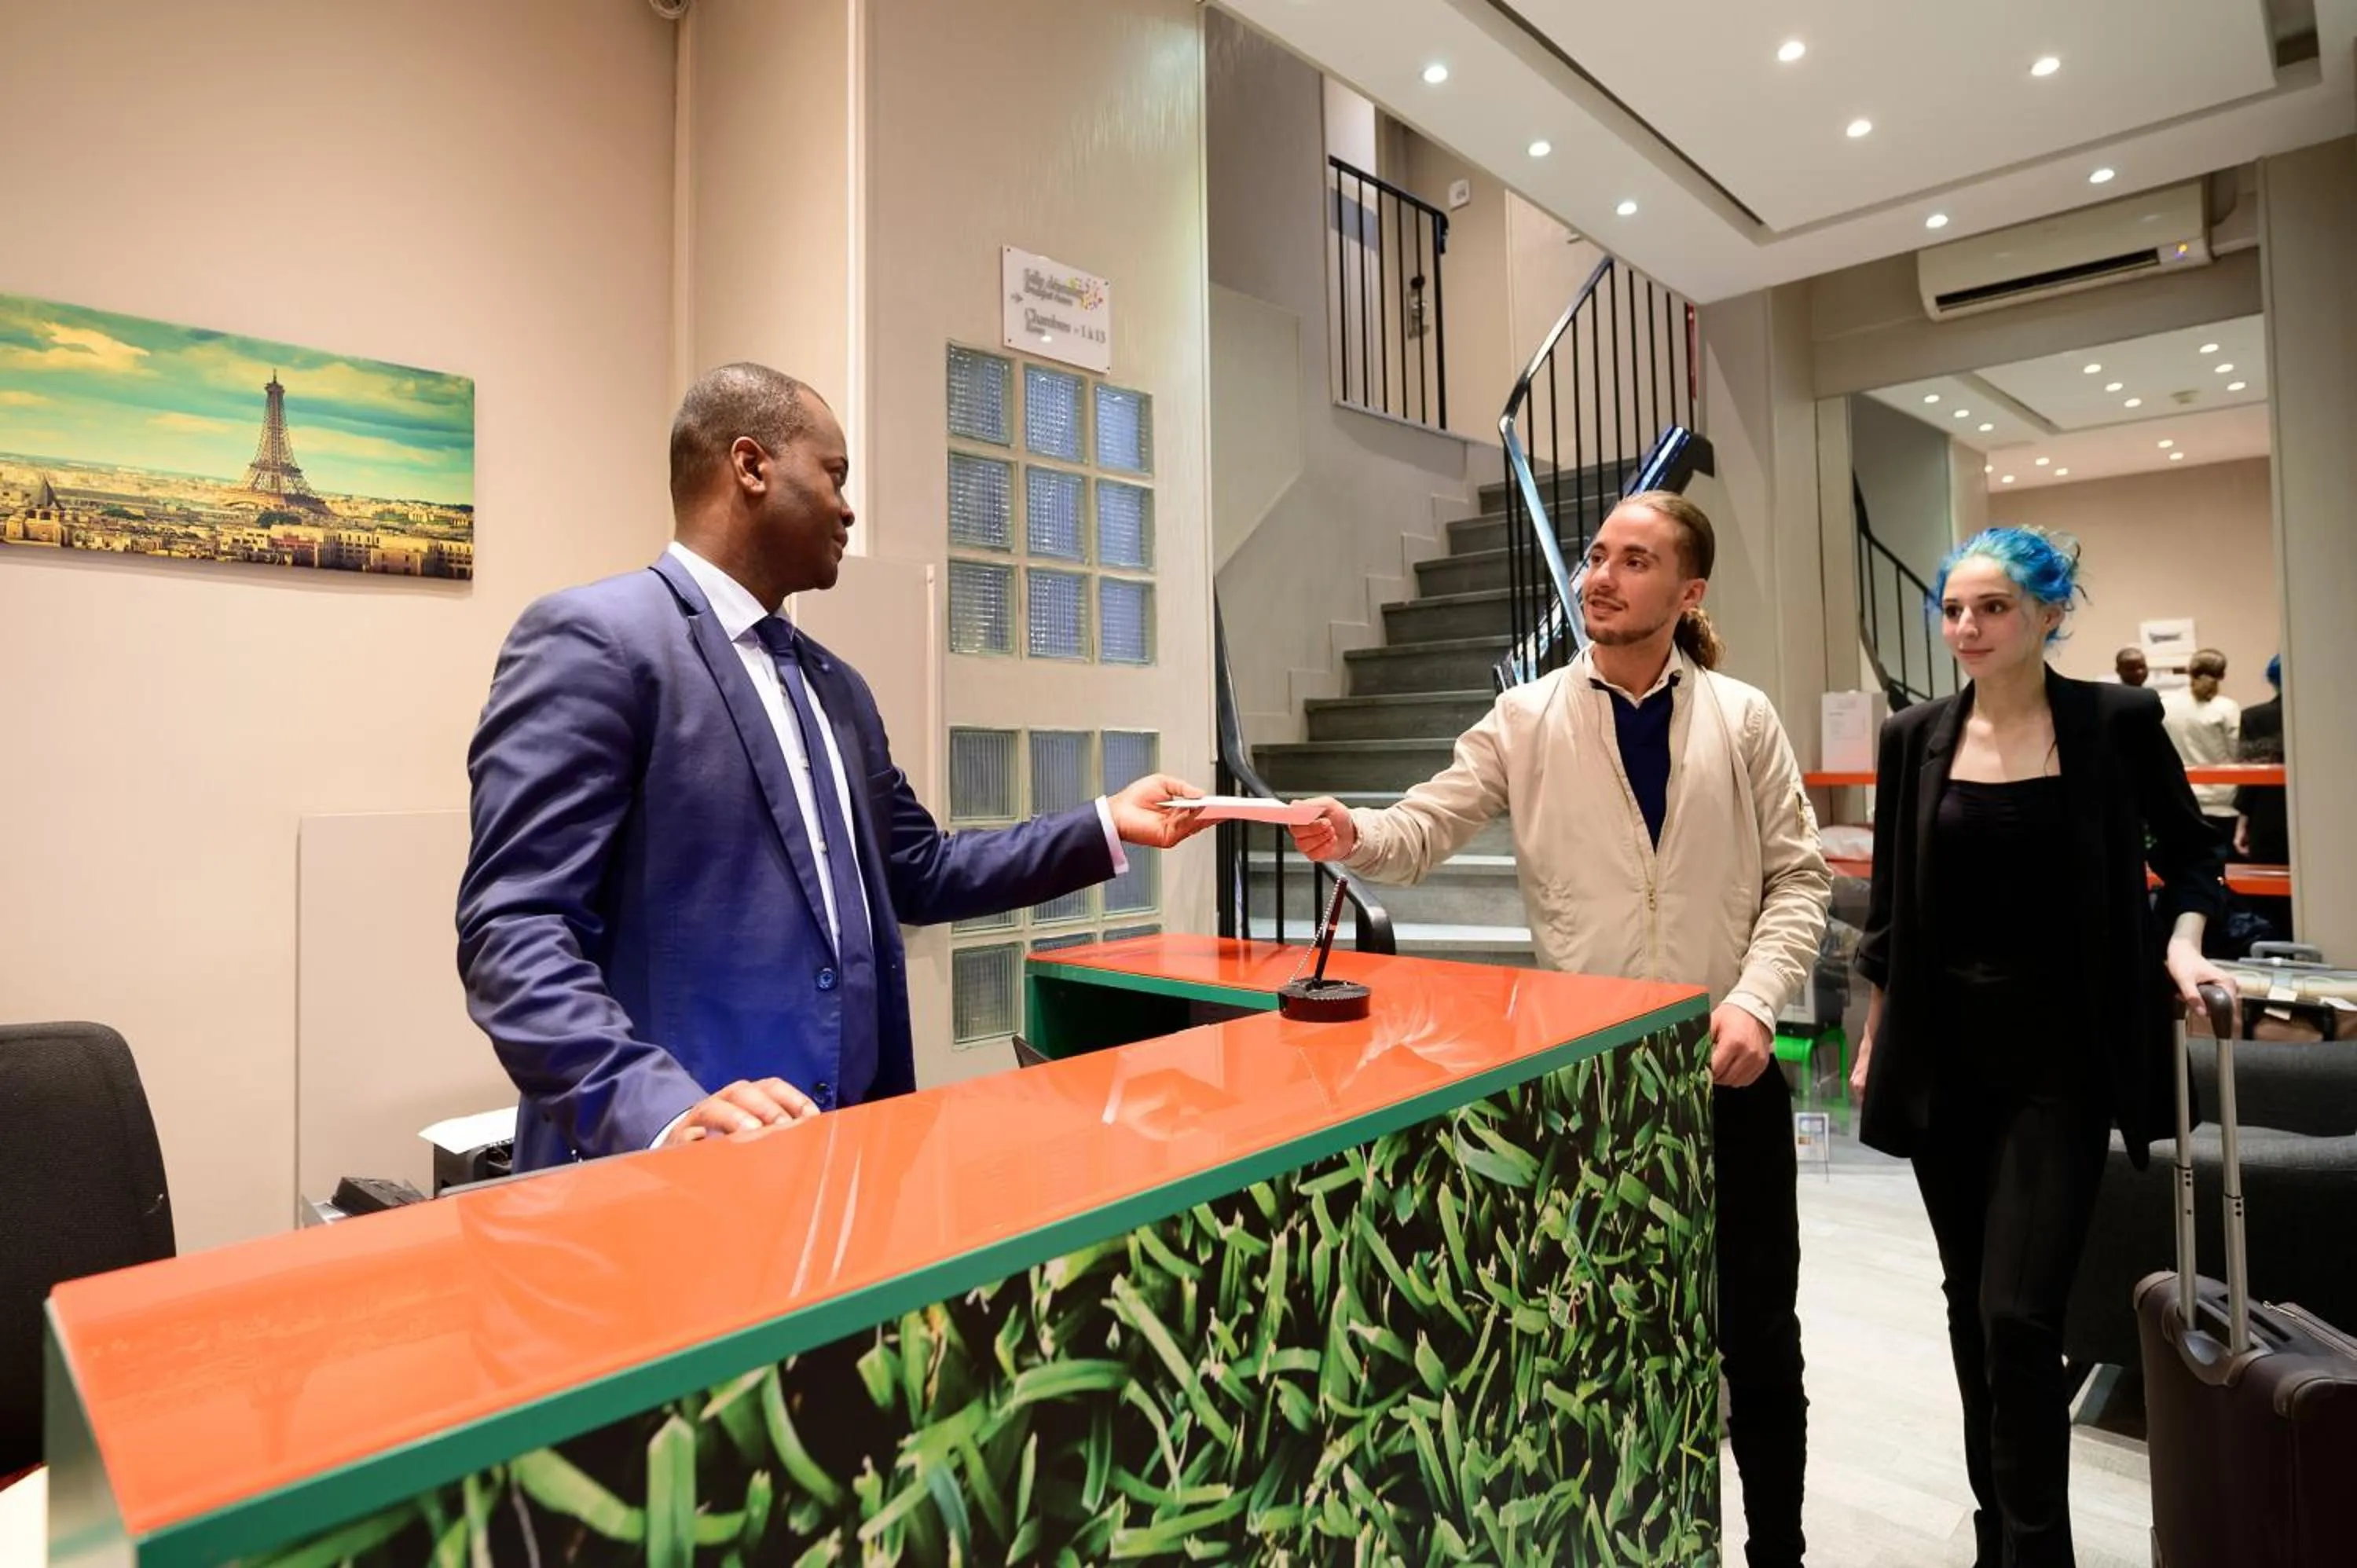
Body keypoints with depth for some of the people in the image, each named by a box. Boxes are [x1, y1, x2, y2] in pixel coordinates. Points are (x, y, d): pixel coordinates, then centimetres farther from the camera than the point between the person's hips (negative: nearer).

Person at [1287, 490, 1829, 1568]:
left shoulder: (1743, 719, 2)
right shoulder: (1528, 719, -2)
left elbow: (1798, 877, 2)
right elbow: (1425, 831, -8)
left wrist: (1755, 1001, -12)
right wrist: (1352, 834, -29)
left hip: (1727, 1069, 1)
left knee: (1756, 1335, 17)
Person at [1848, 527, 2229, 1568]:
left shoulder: (2116, 722, -4)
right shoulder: (1915, 737, 3)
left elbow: (2192, 856, 8)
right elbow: (1890, 907, 7)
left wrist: (2182, 937, -13)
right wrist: (1874, 1044, 8)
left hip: (2061, 1053, -3)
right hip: (1943, 1049, 3)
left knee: (2019, 1312, -7)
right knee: (1969, 1303, 14)